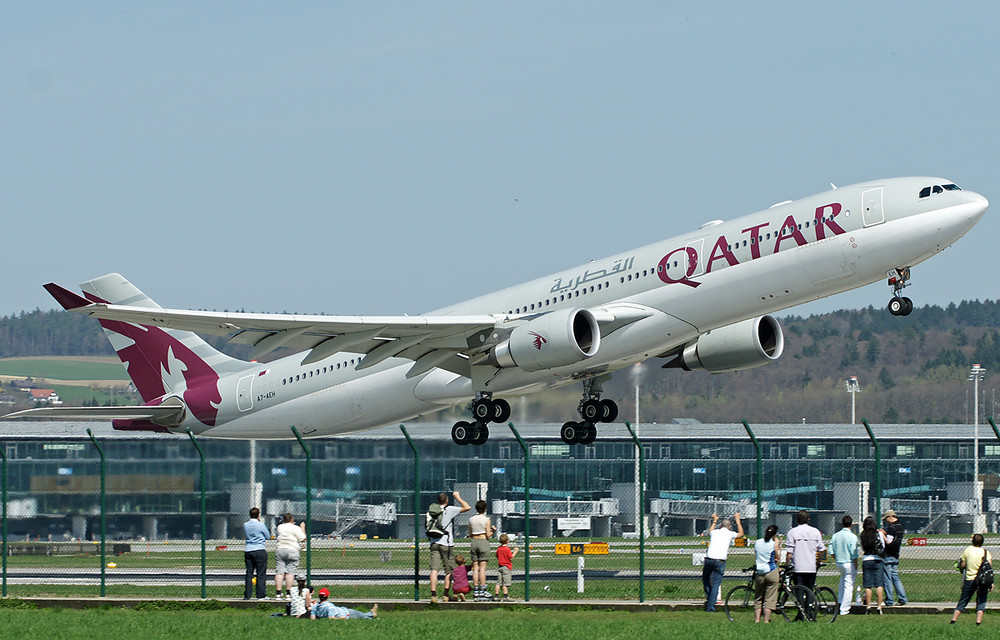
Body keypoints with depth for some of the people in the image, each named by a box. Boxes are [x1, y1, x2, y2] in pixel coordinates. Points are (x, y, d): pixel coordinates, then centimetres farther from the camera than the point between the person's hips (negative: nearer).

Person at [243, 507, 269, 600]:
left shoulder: (245, 525, 5)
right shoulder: (260, 525, -9)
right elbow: (268, 536, 2)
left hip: (248, 551, 5)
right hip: (260, 550, -5)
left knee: (249, 573, 9)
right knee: (261, 574, -1)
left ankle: (247, 595, 8)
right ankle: (261, 595, -4)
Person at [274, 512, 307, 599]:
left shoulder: (280, 527, 11)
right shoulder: (295, 528, -4)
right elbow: (303, 539, -5)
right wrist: (303, 528, 7)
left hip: (279, 549, 4)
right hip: (292, 551, -4)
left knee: (279, 572, 1)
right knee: (290, 572, -3)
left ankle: (278, 592, -4)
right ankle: (288, 593, -7)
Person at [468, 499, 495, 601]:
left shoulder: (471, 519, 6)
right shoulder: (486, 519, -7)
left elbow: (470, 535, 9)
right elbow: (488, 535, -10)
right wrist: (492, 531, 9)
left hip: (474, 542, 4)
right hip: (484, 542, -4)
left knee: (475, 568, 5)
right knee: (483, 568, -5)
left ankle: (475, 591, 3)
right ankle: (482, 591, -9)